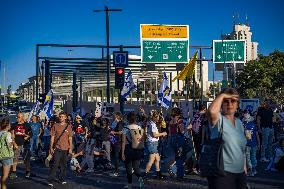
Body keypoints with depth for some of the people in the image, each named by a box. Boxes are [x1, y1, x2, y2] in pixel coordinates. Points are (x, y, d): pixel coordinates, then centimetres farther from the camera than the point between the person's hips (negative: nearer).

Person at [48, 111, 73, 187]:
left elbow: (70, 138, 7)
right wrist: (51, 147, -1)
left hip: (65, 149, 2)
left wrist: (70, 148, 1)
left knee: (64, 165, 8)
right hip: (57, 148, -2)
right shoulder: (55, 126, 3)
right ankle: (51, 180, -6)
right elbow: (52, 137, 5)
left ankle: (62, 179, 21)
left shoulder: (69, 126, 6)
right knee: (55, 164, -8)